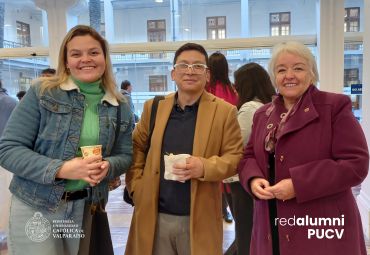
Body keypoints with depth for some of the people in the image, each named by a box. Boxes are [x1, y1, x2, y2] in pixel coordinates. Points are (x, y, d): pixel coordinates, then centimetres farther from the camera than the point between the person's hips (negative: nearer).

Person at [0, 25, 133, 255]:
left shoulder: (120, 106, 2)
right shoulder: (42, 93, -8)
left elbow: (125, 155, 8)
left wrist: (108, 166, -16)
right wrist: (61, 169, -23)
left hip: (88, 209, 3)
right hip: (36, 209, -3)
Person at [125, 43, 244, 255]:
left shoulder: (225, 111, -3)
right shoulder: (153, 107, 5)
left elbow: (236, 156, -3)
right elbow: (136, 148, 12)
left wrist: (205, 167, -20)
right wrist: (137, 185, 1)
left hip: (199, 219, -2)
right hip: (155, 216, 2)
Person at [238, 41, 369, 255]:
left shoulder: (335, 106, -8)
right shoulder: (263, 114, 10)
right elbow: (249, 156, 14)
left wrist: (298, 184, -21)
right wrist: (253, 179, -9)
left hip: (322, 226, -5)